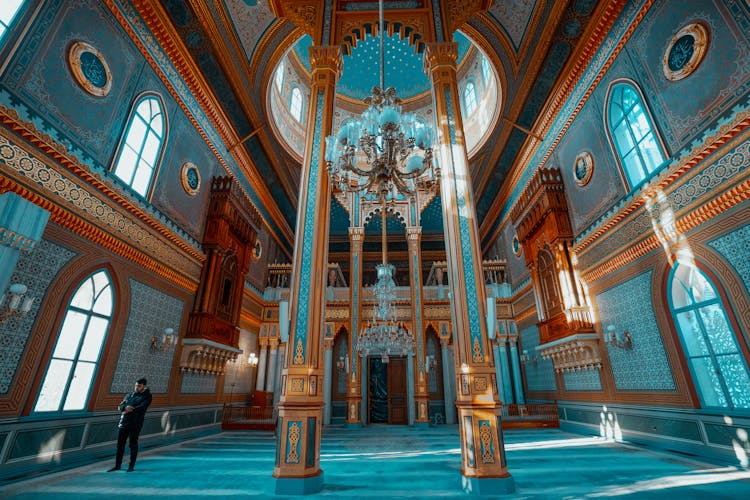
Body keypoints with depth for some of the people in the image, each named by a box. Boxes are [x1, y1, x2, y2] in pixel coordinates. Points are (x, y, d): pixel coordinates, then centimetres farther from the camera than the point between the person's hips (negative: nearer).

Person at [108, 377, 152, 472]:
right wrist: (125, 408, -14)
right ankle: (117, 465, 23)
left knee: (133, 444, 0)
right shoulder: (130, 395, 16)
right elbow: (120, 406, 8)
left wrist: (128, 410, -12)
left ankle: (131, 466, 10)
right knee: (120, 443, 10)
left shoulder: (146, 396, -2)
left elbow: (141, 408, -14)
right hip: (123, 422, 5)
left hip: (135, 423, -5)